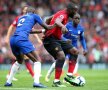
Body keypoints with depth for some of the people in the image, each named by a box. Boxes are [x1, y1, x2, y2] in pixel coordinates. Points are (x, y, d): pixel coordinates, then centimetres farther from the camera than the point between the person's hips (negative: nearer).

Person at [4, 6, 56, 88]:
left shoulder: (20, 18, 32)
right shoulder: (34, 16, 16)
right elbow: (47, 27, 15)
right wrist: (55, 25, 34)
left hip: (13, 39, 7)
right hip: (22, 39, -7)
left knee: (19, 61, 29)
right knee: (37, 60, 1)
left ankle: (8, 82, 27)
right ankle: (36, 82, -18)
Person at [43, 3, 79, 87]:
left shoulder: (62, 14, 13)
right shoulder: (63, 15, -17)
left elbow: (48, 19, 25)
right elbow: (57, 21, -43)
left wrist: (46, 30, 26)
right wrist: (62, 26, -64)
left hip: (57, 39, 11)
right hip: (50, 39, -11)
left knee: (75, 51, 6)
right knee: (61, 56, -29)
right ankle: (56, 81, -27)